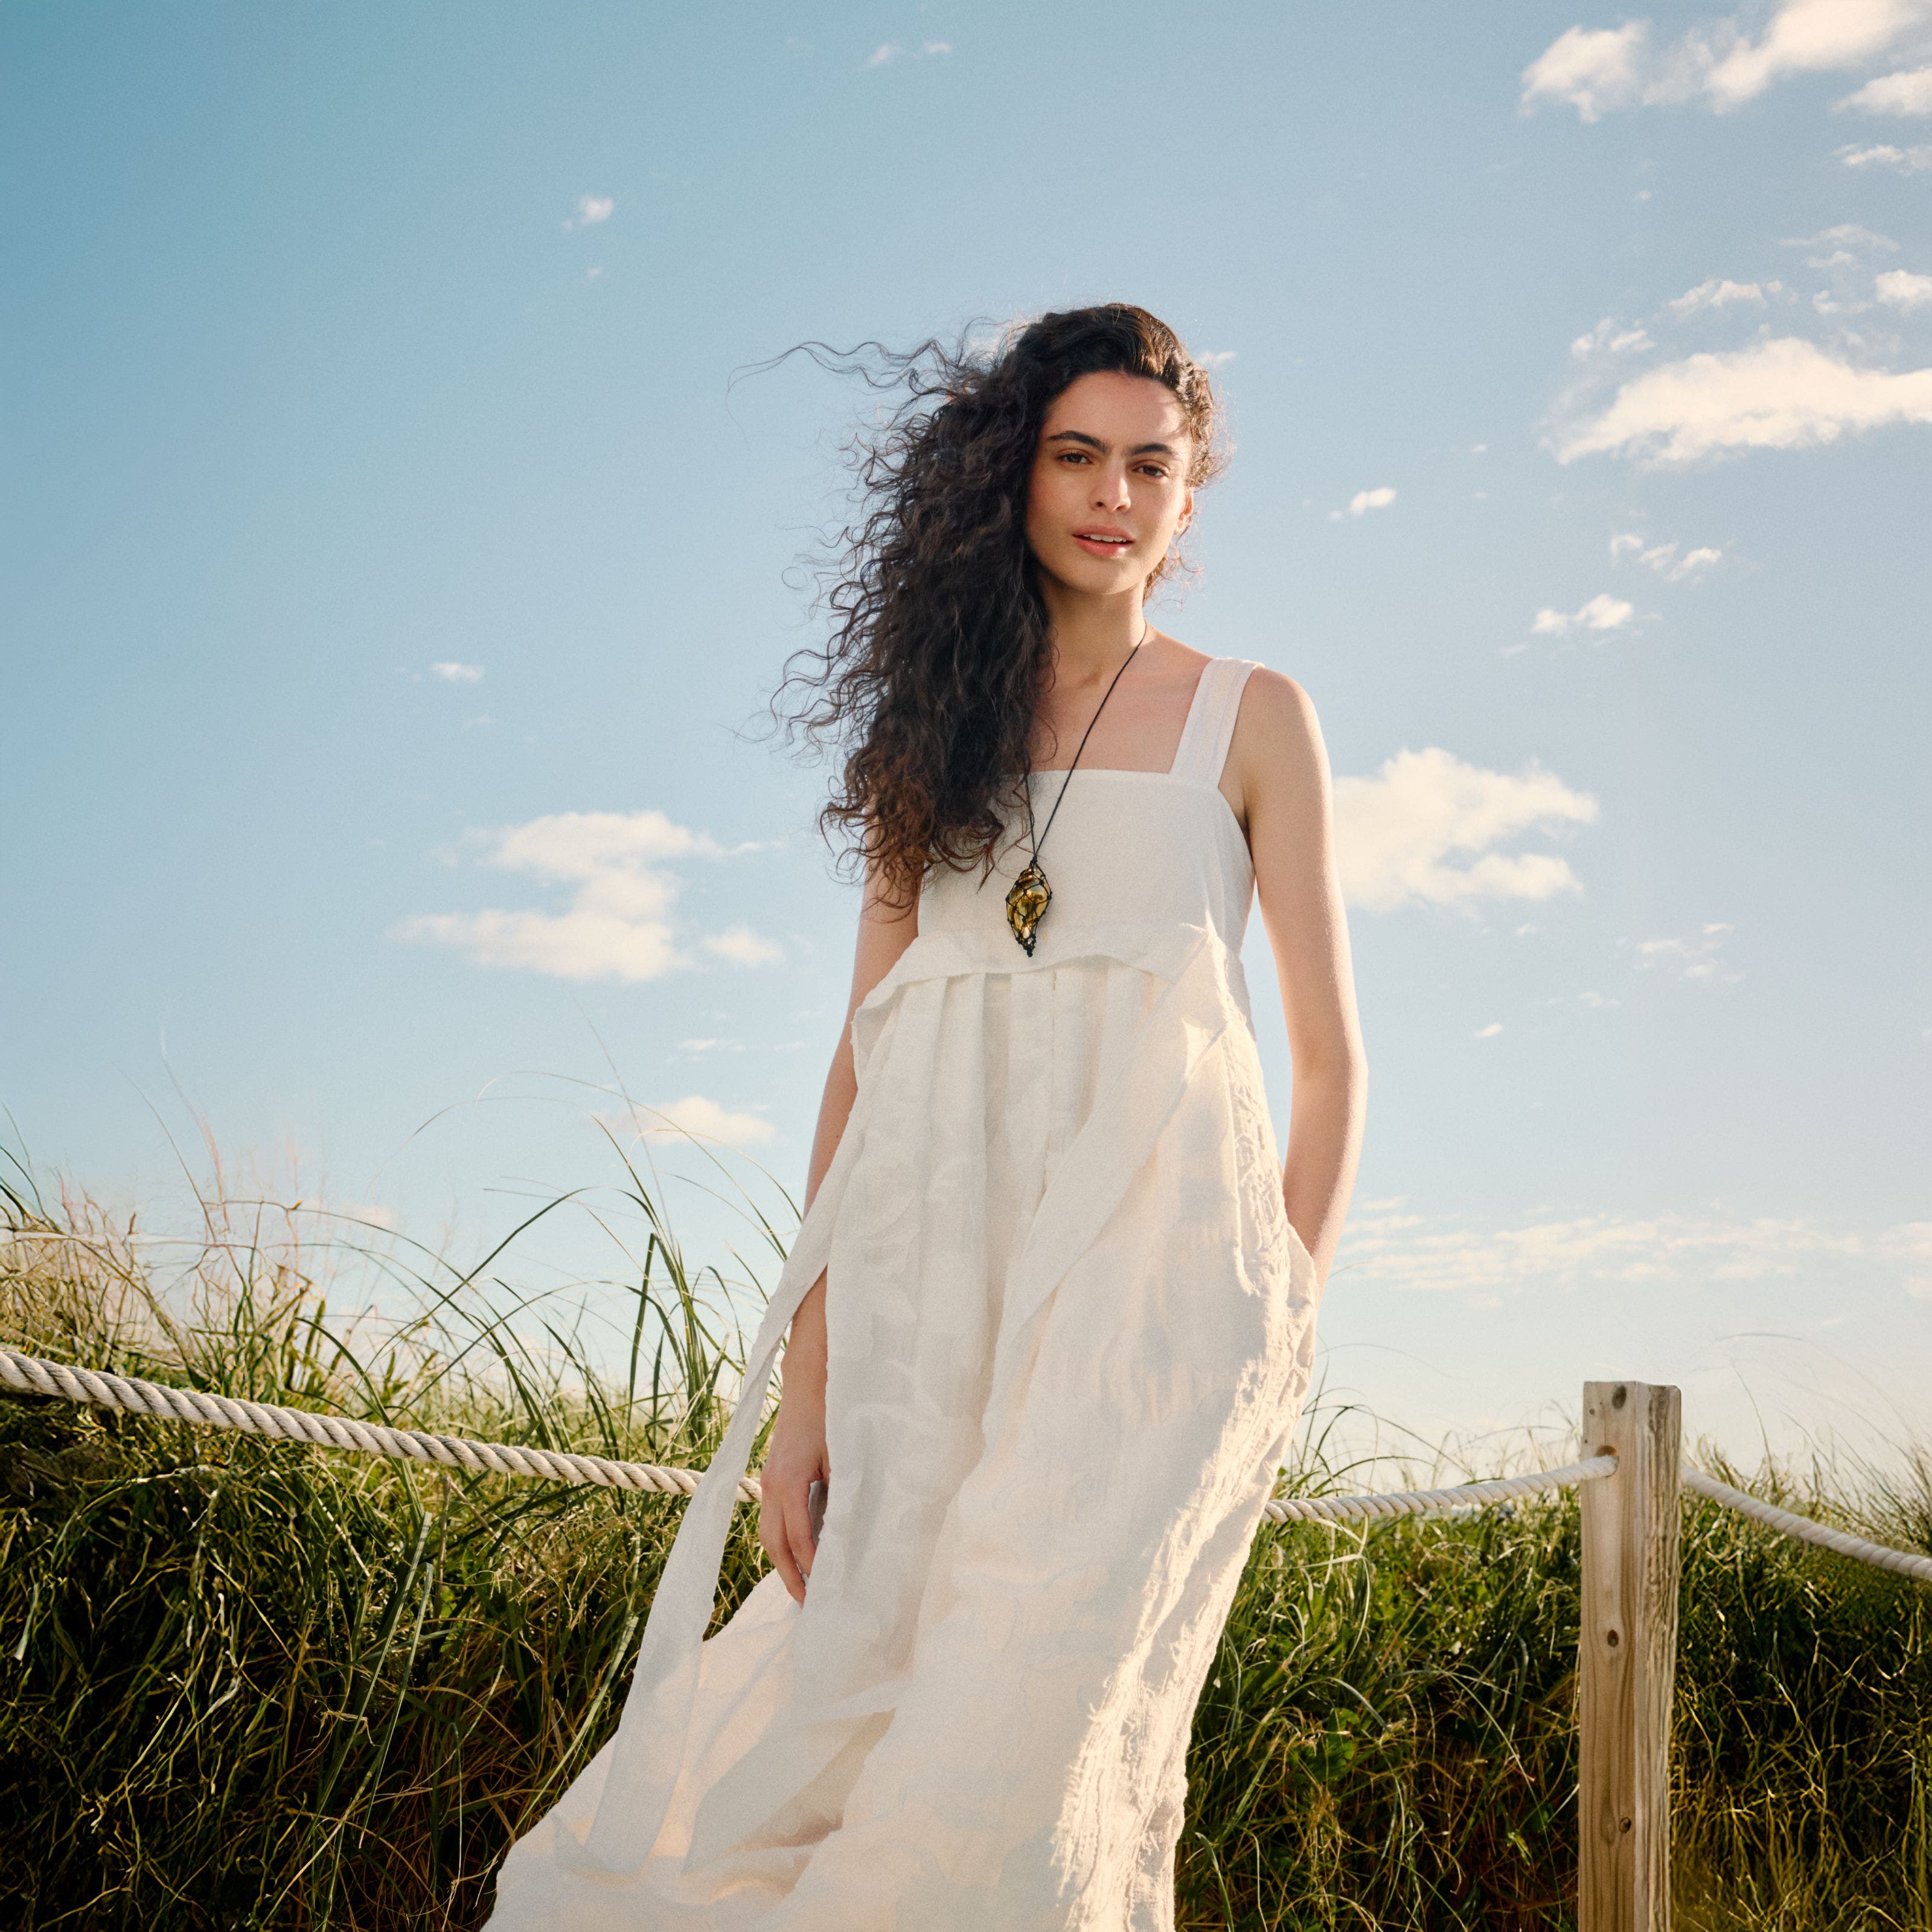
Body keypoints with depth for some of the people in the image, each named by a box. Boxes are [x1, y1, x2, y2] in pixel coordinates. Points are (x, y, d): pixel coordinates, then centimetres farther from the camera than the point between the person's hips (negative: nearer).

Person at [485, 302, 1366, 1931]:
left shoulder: (1249, 718, 12)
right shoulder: (936, 724, 18)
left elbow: (1330, 1059, 9)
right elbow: (864, 1050, 12)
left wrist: (1282, 1335, -4)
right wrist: (807, 1371, 3)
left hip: (1150, 1244, -3)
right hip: (935, 1266, 3)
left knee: (1023, 1732, -17)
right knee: (862, 1706, -4)